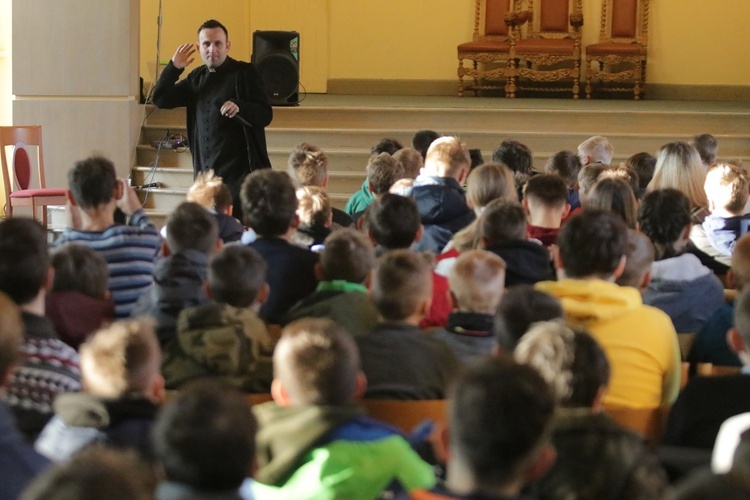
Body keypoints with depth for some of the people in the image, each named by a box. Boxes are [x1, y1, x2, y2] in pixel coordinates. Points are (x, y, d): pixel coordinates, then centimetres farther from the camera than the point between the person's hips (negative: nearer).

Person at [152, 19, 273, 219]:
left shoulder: (245, 73, -3)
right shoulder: (196, 77, 15)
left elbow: (265, 115, -9)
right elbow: (160, 100, 13)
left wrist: (239, 107, -28)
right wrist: (174, 67, 2)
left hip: (239, 170, -6)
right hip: (205, 171, 6)